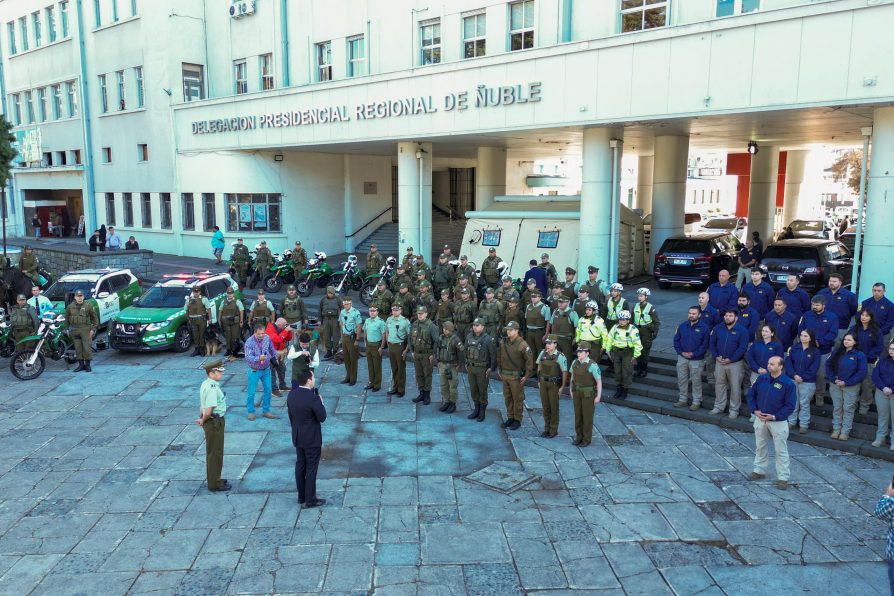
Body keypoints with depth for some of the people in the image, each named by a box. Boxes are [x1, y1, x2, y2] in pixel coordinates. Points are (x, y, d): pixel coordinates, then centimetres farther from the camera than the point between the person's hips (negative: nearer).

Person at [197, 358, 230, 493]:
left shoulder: (205, 384, 4)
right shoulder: (213, 389, -27)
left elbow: (202, 404, 10)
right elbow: (209, 411, -29)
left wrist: (201, 418, 6)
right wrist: (203, 421, -12)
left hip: (212, 422, 9)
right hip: (215, 422, -9)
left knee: (212, 452, 22)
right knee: (215, 453, 5)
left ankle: (214, 479, 38)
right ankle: (214, 484, 18)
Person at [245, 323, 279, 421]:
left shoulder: (267, 338, -8)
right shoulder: (249, 342, -22)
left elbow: (272, 350, 10)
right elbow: (248, 357, -32)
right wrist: (259, 358, -47)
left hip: (266, 369, 4)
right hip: (254, 371, -4)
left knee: (268, 391, 10)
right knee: (251, 393, 4)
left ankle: (265, 411, 25)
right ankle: (251, 412, 22)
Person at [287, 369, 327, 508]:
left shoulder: (291, 394, -3)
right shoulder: (313, 398, -26)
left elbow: (290, 415, 7)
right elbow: (322, 418, -18)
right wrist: (320, 403, -5)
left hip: (297, 437, 7)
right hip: (312, 439, -7)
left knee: (300, 466, 17)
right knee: (311, 468, 4)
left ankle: (301, 496, 29)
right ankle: (310, 500, 13)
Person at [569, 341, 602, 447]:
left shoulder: (593, 365, -21)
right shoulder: (575, 362, -3)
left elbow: (599, 381, -15)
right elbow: (573, 376, 11)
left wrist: (598, 396, -14)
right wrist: (571, 390, 13)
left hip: (589, 393, -5)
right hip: (577, 392, 5)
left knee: (587, 415, 5)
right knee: (578, 414, 13)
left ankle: (587, 439, 19)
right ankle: (579, 436, 27)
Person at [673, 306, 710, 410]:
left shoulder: (704, 328, -9)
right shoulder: (683, 325, 3)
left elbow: (705, 345, -10)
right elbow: (676, 340, 6)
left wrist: (693, 354, -15)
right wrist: (681, 352, -7)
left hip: (696, 360, -4)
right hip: (682, 358, 4)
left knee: (696, 382, 4)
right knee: (681, 380, 11)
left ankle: (696, 402, 16)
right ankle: (683, 399, 24)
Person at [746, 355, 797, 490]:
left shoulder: (788, 383, -15)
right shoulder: (762, 378, -1)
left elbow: (790, 406, -14)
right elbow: (751, 394, 8)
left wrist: (774, 417, -18)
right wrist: (755, 410, -5)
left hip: (779, 422, -5)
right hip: (760, 419, 5)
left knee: (781, 450, 3)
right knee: (760, 446, 17)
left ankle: (783, 478, 13)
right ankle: (759, 470, 33)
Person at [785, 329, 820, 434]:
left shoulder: (815, 352, -2)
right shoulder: (793, 348, 4)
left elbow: (814, 368, -7)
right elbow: (788, 362, -2)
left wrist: (802, 377, -14)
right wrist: (794, 375, -14)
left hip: (808, 382, -2)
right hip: (793, 380, 2)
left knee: (804, 403, 4)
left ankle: (804, 424, 13)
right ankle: (791, 422, 20)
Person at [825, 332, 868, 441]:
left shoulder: (859, 355, -7)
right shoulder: (836, 352, 3)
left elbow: (862, 372, -11)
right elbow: (828, 365, 5)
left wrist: (846, 382, -14)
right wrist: (833, 379, -8)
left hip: (851, 387, -3)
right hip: (835, 385, 3)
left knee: (848, 409, 4)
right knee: (837, 408, 11)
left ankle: (845, 431, 11)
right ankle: (836, 429, 20)